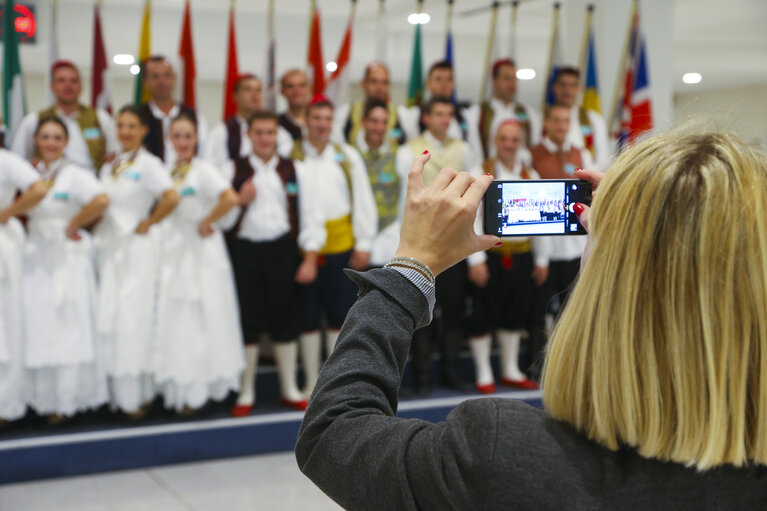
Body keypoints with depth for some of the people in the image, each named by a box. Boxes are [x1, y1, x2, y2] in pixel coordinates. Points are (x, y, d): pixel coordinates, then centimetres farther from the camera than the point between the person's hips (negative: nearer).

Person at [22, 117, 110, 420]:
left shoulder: (75, 175, -7)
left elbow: (101, 201, -23)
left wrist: (73, 225, -13)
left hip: (69, 258, -5)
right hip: (36, 259, 5)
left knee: (69, 326, -1)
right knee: (37, 327, 5)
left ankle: (68, 399, 9)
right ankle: (43, 398, 15)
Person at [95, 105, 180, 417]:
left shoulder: (148, 164, -8)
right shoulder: (109, 166, 14)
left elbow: (171, 198, -23)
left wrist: (148, 224, -13)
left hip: (138, 248, -6)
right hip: (109, 247, 6)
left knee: (133, 319, -4)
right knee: (107, 318, 4)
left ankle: (137, 395, 5)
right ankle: (115, 393, 12)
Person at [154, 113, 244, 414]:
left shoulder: (203, 170, -11)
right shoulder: (167, 171, 9)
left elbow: (230, 198, -27)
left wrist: (206, 222, -18)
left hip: (200, 251, -6)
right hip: (171, 251, 6)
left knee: (198, 319, 0)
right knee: (173, 319, 8)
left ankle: (197, 390, 9)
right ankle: (178, 387, 18)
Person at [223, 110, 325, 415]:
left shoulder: (297, 172, 7)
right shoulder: (232, 171, 6)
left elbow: (311, 218, 3)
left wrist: (310, 260, -4)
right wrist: (239, 201, -12)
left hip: (283, 251, 1)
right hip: (244, 252, 0)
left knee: (286, 321, 7)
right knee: (247, 322, 1)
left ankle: (290, 389, 21)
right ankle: (246, 393, 14)